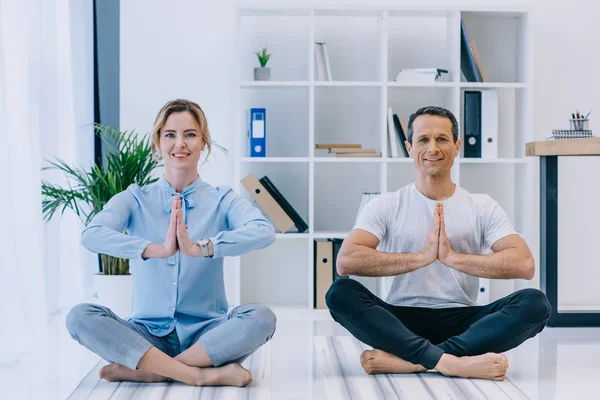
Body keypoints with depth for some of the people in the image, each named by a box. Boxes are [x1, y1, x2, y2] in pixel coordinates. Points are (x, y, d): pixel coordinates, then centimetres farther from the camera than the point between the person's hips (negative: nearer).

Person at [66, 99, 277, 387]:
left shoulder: (221, 200, 2)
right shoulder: (135, 200, 3)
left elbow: (264, 232, -20)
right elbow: (91, 235, -18)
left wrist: (199, 247, -34)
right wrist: (158, 249, -33)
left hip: (206, 334, 0)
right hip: (149, 334, 1)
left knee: (261, 317, -28)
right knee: (80, 317, -24)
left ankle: (147, 370, -21)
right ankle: (200, 374, -26)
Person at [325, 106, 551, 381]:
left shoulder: (483, 207, 7)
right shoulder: (386, 206, 3)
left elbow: (524, 264, -8)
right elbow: (346, 261, -14)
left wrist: (453, 258, -18)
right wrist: (422, 257, -19)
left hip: (461, 322, 1)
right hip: (400, 320, -1)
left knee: (535, 303, -25)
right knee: (339, 293, -28)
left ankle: (406, 360, -32)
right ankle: (453, 362, -39)